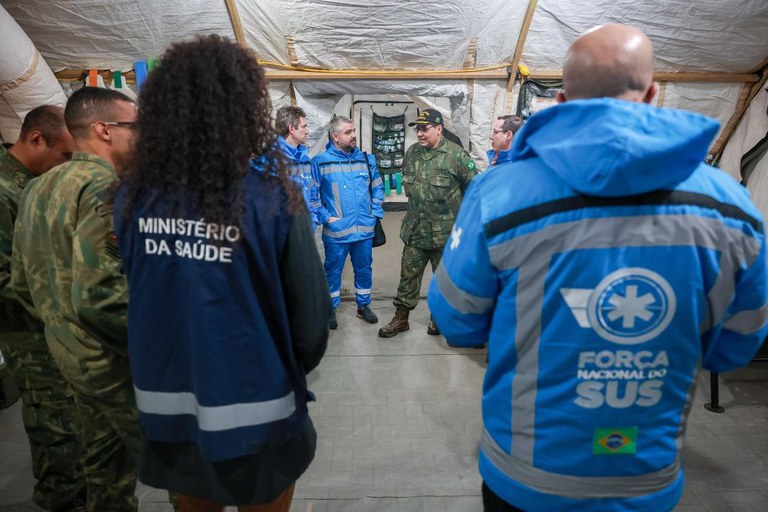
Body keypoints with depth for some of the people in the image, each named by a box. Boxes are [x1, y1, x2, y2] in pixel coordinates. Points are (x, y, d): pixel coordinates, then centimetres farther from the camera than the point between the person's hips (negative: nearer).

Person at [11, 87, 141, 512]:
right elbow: (98, 296, -30)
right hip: (117, 362, -9)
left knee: (105, 461, 25)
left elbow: (22, 283, 15)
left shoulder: (38, 188, 9)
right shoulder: (104, 186, -21)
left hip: (70, 354, 9)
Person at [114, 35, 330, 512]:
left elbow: (129, 298, -2)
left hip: (167, 411, 4)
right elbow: (311, 316, -16)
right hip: (253, 417, -3)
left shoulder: (133, 197, -10)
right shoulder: (272, 200, -21)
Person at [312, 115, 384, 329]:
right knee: (333, 271, 11)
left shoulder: (367, 159, 5)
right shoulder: (320, 162, -7)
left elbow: (378, 189, 13)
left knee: (364, 269, 15)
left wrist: (375, 213, 5)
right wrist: (325, 217, -9)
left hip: (365, 230, 4)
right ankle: (331, 309, 29)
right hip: (336, 231, -3)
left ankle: (364, 306, 34)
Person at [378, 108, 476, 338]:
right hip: (414, 230, 4)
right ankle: (401, 318, 23)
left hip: (445, 231, -4)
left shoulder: (456, 155, -13)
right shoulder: (411, 153, 4)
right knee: (408, 275, 10)